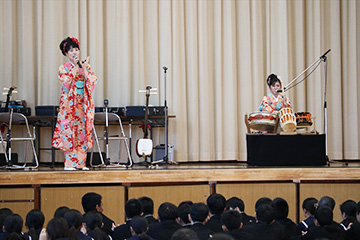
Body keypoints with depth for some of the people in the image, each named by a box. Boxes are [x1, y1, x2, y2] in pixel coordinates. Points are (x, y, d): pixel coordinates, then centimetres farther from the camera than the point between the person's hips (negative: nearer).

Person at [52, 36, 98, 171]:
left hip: (83, 104, 3)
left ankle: (80, 162, 4)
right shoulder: (64, 68, 3)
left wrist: (84, 68, -10)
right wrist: (75, 67, -15)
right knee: (69, 131, -8)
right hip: (69, 104, -3)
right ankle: (69, 163, -6)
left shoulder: (85, 66, 11)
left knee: (82, 131, 1)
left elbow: (92, 81, -1)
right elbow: (65, 82, -15)